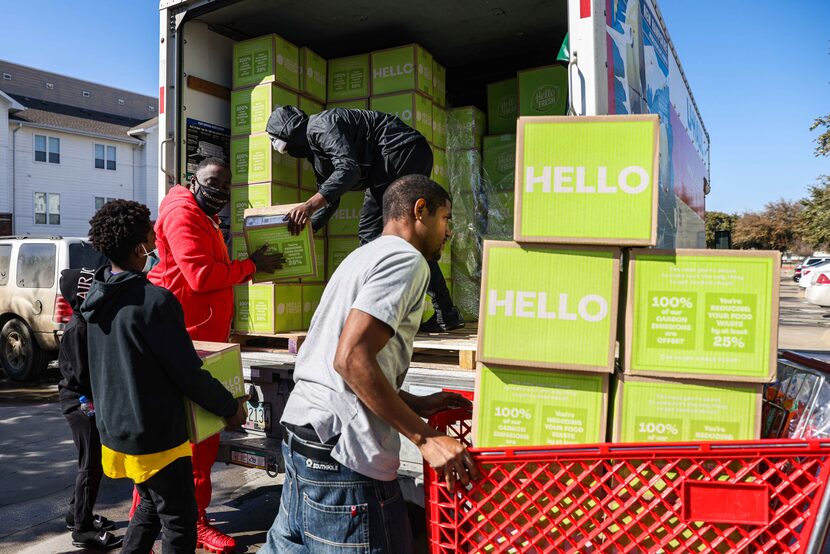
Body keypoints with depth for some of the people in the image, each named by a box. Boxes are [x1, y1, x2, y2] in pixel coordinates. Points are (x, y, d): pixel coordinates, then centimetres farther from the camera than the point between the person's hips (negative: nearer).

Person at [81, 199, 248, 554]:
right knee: (179, 523, 8)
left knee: (151, 505, 26)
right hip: (155, 437, -8)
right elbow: (188, 373, -21)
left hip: (114, 429, 8)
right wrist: (231, 407, -7)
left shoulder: (97, 296, 1)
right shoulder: (154, 301, -25)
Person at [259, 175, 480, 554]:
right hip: (341, 451, -10)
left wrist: (416, 404, 17)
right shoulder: (406, 259, -10)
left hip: (302, 433, 10)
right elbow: (352, 359, -22)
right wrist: (425, 437, -18)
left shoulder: (364, 256, 21)